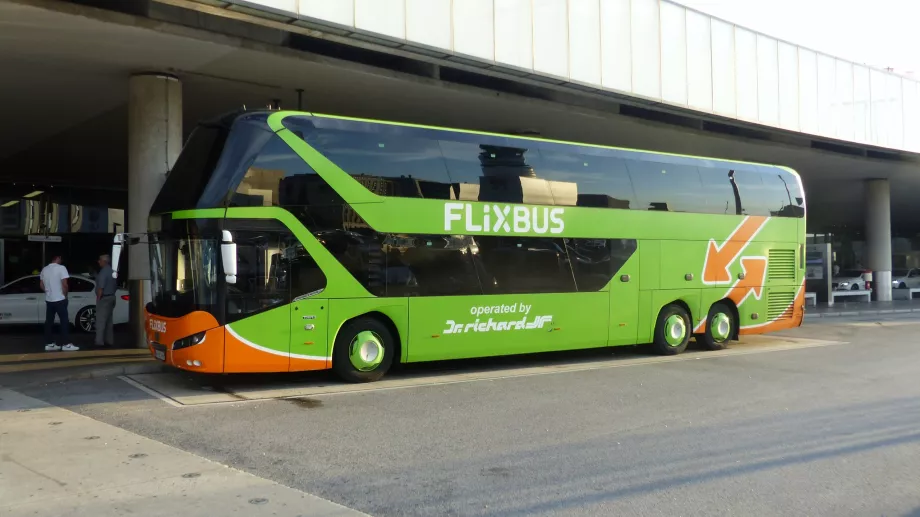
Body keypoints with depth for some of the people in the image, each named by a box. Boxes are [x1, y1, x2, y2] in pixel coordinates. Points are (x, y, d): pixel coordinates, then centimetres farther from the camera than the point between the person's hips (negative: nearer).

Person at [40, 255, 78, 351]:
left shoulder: (44, 269, 9)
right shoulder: (61, 268, -12)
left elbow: (41, 285, 16)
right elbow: (64, 284, -17)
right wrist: (65, 295, -3)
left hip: (48, 300, 7)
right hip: (59, 299, -7)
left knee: (49, 321, 9)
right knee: (64, 321, -3)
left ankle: (49, 344, 11)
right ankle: (66, 344, -5)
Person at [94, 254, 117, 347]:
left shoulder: (103, 271, -16)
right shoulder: (112, 271, 13)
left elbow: (101, 287, -21)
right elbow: (115, 285, 18)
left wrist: (98, 298, -17)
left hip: (104, 298, -9)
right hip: (111, 297, 9)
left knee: (101, 321, -8)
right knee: (108, 320, 12)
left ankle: (99, 341, -10)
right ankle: (109, 341, 14)